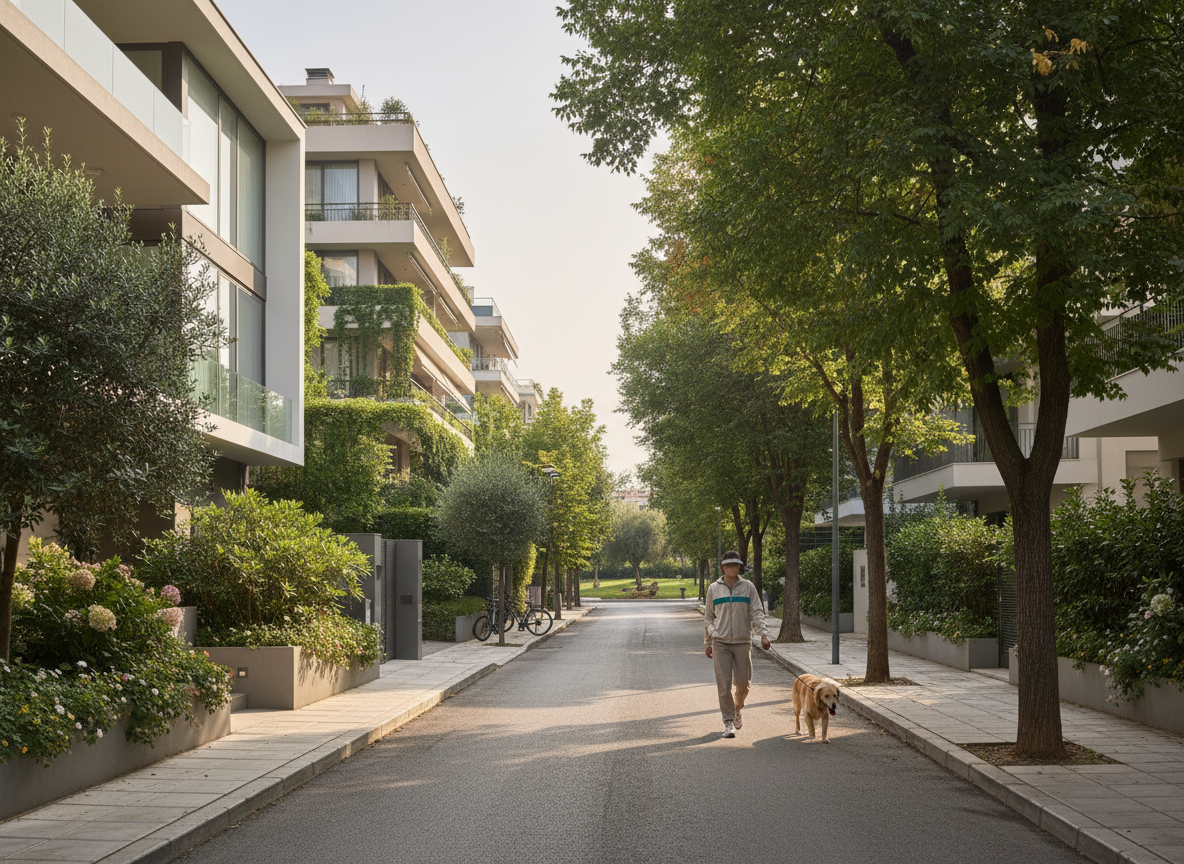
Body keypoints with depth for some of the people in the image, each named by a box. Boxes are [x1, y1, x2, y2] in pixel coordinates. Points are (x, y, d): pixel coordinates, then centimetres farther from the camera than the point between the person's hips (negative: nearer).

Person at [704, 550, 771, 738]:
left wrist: (763, 634, -15)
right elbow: (708, 617, 13)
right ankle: (728, 722, -1)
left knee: (742, 682, 2)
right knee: (724, 683, -8)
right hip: (721, 642, 0)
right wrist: (708, 642, 12)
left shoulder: (748, 587, 4)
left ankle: (737, 708, 33)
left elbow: (757, 612, 0)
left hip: (743, 641, 0)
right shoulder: (714, 588, 6)